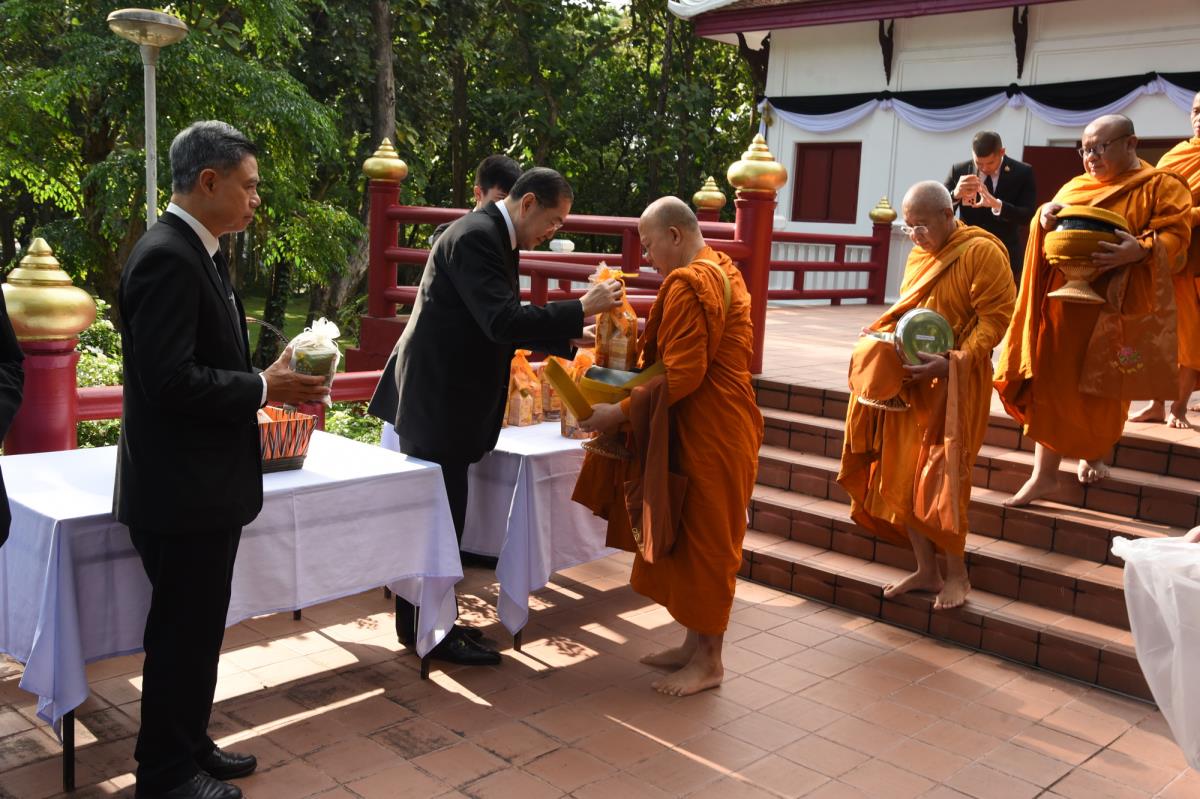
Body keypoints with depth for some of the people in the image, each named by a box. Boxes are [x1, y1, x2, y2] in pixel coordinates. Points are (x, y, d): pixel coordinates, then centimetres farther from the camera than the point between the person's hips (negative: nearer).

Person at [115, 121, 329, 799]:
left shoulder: (198, 252, 12)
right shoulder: (167, 258, -20)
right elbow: (170, 380, -26)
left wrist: (269, 377, 3)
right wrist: (264, 388, -17)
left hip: (205, 484, 10)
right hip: (182, 489, -10)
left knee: (198, 628, 20)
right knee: (184, 634, 4)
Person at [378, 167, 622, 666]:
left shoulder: (494, 237, 14)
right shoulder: (475, 236, -18)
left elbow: (504, 322, 17)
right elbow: (503, 322, -27)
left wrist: (574, 337, 10)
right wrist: (582, 308, -23)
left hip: (444, 396, 11)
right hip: (437, 398, -11)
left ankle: (421, 621, 26)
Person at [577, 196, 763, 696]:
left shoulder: (689, 284, -18)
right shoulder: (718, 270, 14)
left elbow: (683, 373, -24)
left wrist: (620, 411, -22)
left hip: (709, 434, -10)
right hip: (706, 427, 10)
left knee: (704, 542, 0)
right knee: (689, 537, 15)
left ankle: (708, 661, 12)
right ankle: (695, 643, 25)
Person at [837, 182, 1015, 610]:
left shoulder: (981, 251, -10)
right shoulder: (919, 255, 13)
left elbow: (996, 317, -15)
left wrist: (951, 362, -25)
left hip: (954, 383, -7)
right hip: (910, 380, 7)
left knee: (941, 478, -4)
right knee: (903, 475, 7)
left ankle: (956, 573, 13)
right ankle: (926, 570, 18)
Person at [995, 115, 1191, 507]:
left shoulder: (1162, 186, 0)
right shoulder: (1075, 186, 16)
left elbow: (1175, 235, -10)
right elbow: (1049, 228, 16)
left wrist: (1139, 250, -31)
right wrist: (1045, 216, -8)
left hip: (1115, 305, -4)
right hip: (1064, 299, 4)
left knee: (1105, 386, 8)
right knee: (1053, 382, 0)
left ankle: (1096, 454, 32)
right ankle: (1044, 473, 7)